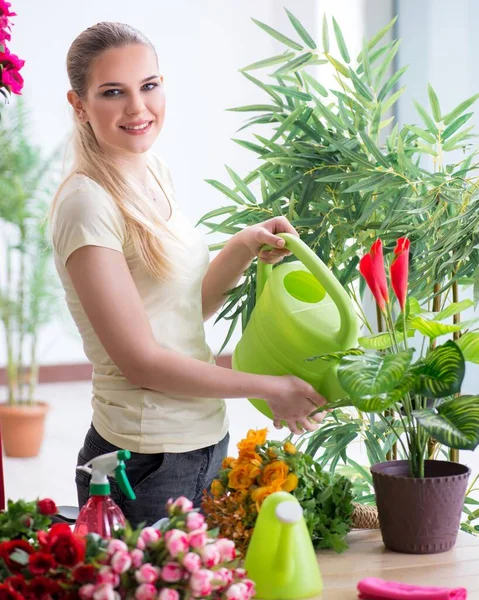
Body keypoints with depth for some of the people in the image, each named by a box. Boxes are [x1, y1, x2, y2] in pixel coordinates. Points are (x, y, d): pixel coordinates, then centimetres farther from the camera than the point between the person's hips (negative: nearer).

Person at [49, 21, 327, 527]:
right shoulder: (87, 204, -18)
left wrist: (243, 249, 0)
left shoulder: (153, 175, 7)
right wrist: (270, 388, -11)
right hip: (147, 465, -8)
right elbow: (139, 360, -19)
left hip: (205, 443, 8)